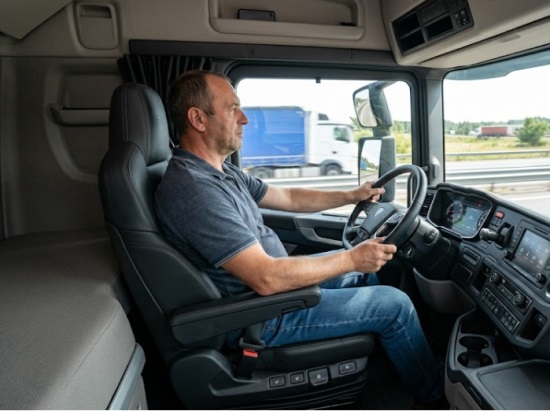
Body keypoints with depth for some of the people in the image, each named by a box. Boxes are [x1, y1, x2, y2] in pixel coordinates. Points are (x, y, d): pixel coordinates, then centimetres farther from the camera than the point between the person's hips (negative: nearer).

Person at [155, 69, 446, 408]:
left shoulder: (222, 172, 3)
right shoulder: (193, 189, -29)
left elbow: (289, 198, 14)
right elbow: (266, 278, -32)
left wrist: (352, 196, 11)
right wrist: (351, 258, -23)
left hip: (273, 282, 10)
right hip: (262, 316, -10)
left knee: (362, 271, 21)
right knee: (396, 305, -4)